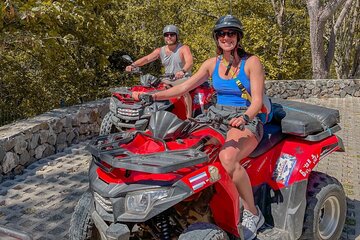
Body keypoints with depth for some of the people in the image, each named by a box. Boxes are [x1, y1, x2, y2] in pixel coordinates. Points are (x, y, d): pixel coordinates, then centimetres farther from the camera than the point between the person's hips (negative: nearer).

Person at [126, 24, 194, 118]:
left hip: (183, 78, -5)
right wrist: (133, 65, -24)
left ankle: (189, 117, -33)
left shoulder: (184, 48, -7)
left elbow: (189, 62, -26)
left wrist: (182, 71, -48)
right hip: (168, 80, 6)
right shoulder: (160, 51, 7)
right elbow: (147, 58, -6)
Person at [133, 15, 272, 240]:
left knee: (227, 157, -36)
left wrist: (244, 117, -34)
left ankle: (252, 213, -16)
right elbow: (185, 87, 6)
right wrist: (155, 95, -4)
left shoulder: (251, 62, -5)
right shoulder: (212, 63, 8)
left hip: (248, 120, -5)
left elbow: (257, 100, -12)